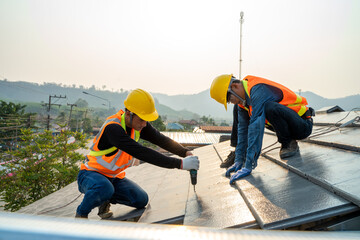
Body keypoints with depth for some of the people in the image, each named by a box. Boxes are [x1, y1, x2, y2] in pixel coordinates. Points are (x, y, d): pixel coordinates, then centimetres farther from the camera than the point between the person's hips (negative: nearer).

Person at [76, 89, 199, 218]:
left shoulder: (139, 123, -8)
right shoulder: (113, 128, -32)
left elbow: (162, 140, -9)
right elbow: (142, 153, -39)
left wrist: (186, 152, -27)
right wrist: (179, 164, -40)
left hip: (114, 177, 6)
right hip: (91, 173, -6)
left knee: (141, 200, -13)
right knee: (105, 188, -39)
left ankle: (105, 200, 10)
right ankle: (81, 213, -8)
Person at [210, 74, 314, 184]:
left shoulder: (258, 90, -27)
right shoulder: (242, 100, 1)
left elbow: (256, 128, -35)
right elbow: (243, 129, 4)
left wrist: (248, 166, -35)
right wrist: (239, 160, 1)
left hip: (303, 125, -8)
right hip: (288, 126, 8)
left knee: (270, 107, -36)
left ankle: (289, 144, -8)